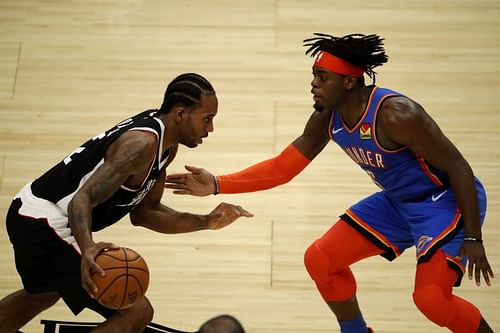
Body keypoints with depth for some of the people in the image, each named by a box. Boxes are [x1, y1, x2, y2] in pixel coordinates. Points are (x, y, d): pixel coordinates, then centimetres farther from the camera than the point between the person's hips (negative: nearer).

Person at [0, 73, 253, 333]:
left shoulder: (166, 145, 4)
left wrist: (206, 222, -1)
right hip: (44, 225, -10)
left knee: (42, 295, 37)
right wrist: (87, 248, -50)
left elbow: (142, 212, 8)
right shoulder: (142, 144, -25)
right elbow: (83, 199, -32)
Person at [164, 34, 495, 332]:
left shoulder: (395, 114, -30)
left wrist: (473, 237, -23)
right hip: (397, 201, 8)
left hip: (448, 200, -7)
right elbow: (282, 167, 0)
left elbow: (458, 167, -23)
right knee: (319, 260, 6)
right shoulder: (326, 119, -8)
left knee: (430, 297, -23)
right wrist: (217, 185, -8)